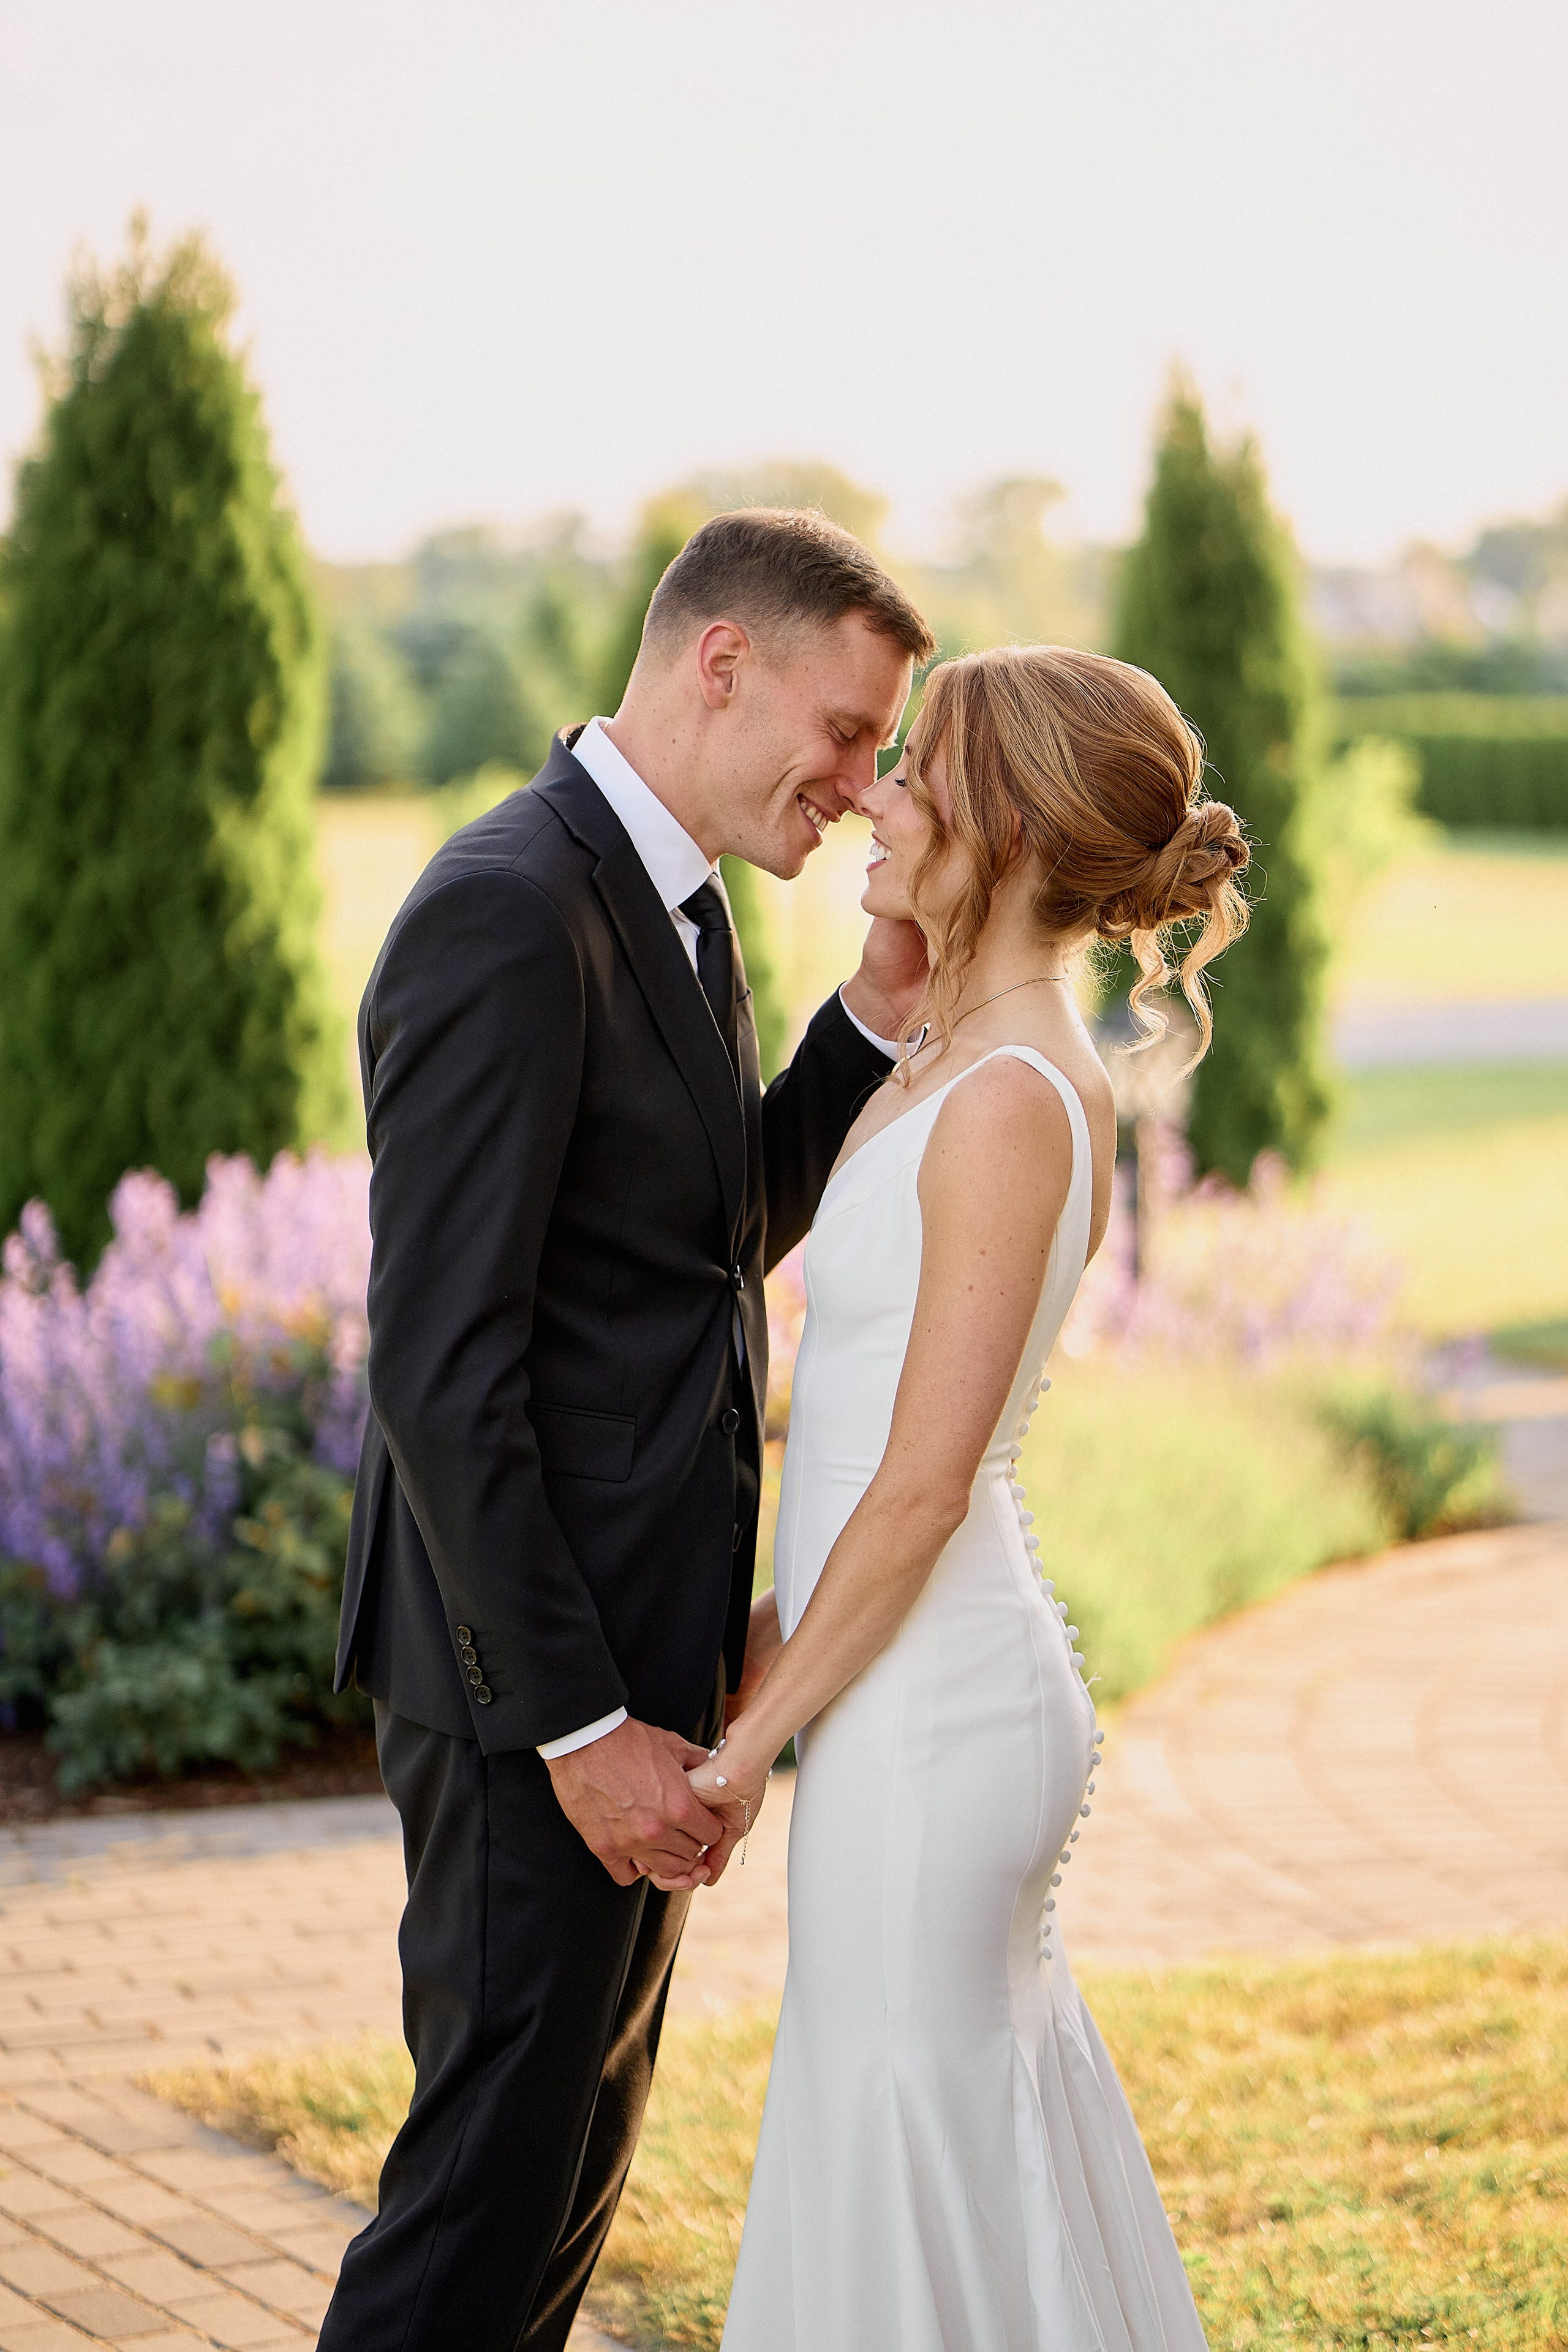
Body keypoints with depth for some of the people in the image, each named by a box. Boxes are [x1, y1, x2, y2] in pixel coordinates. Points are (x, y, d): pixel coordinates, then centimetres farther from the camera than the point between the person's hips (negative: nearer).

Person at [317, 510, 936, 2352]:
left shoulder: (671, 903, 11)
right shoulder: (509, 913, -20)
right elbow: (439, 1361, -23)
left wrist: (876, 1017, 4)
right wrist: (575, 1721, -22)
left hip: (639, 1660, 10)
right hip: (537, 1671, -10)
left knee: (583, 2138, 19)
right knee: (504, 2159, -2)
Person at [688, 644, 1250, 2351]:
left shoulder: (1009, 1104, -21)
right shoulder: (963, 1061, 8)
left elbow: (923, 1486, -20)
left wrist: (763, 1726, -11)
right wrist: (781, 1623, 13)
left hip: (928, 1703, -9)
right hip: (943, 1680, 9)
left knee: (899, 2131, 4)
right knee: (996, 2107, 20)